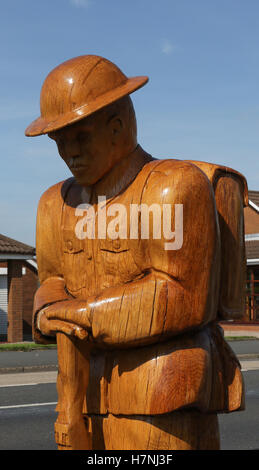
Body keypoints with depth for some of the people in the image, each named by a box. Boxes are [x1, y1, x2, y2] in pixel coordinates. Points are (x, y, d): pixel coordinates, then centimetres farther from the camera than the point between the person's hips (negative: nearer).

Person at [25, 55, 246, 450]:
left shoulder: (177, 187, -9)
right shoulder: (58, 203, 14)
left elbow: (179, 299, -15)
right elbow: (51, 288, 12)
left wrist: (75, 313, -10)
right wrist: (56, 318, -12)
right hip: (87, 400, 7)